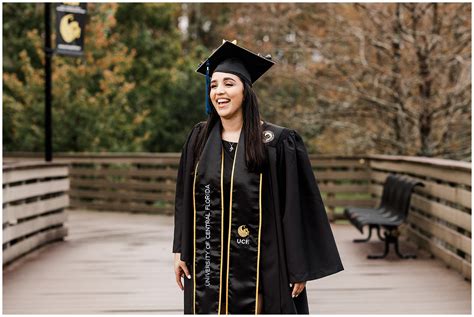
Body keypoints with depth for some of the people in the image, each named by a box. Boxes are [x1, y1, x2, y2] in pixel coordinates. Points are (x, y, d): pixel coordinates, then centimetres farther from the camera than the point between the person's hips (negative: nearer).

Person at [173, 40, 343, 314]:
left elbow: (296, 207, -6)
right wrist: (180, 251, 8)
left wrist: (300, 268, -7)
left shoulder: (276, 142, -7)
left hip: (257, 264, -3)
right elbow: (185, 200, 11)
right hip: (207, 263, 3)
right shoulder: (199, 138, 5)